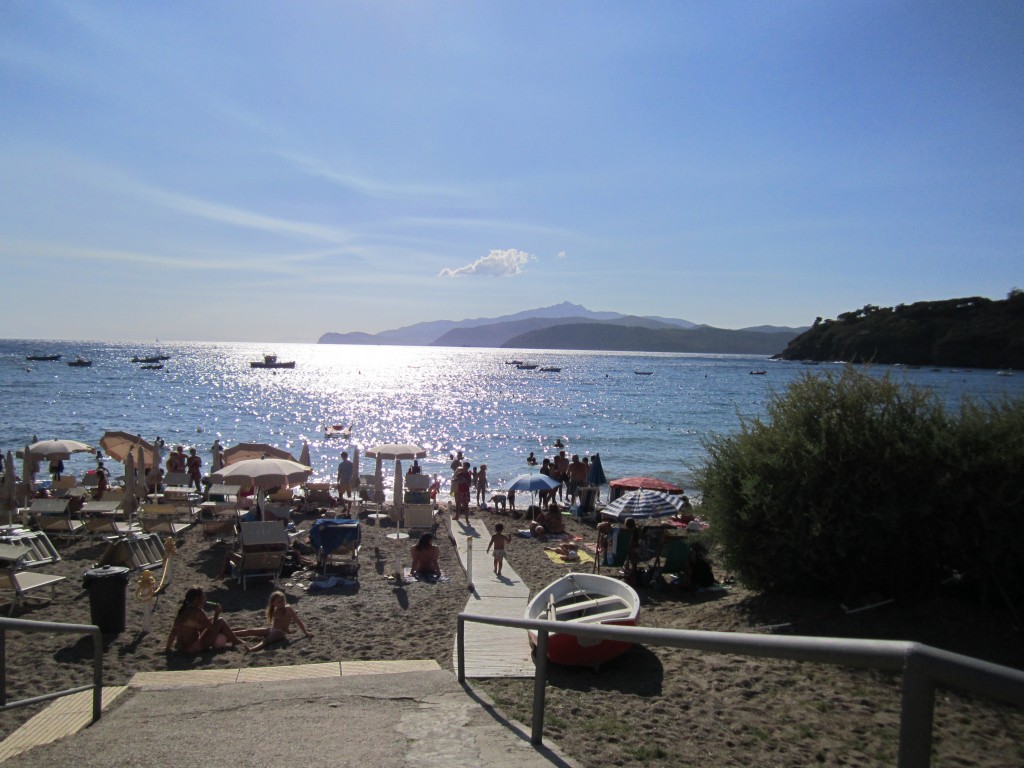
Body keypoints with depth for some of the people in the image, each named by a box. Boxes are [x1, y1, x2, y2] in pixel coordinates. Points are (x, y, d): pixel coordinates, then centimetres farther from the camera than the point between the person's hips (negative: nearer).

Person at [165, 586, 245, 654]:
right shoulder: (197, 612, -17)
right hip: (194, 648, -8)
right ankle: (235, 642, 18)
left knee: (210, 621, 25)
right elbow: (212, 628, -12)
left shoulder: (183, 610, 6)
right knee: (220, 621, 3)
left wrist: (169, 647, 18)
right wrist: (217, 613, -2)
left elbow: (174, 630, 10)